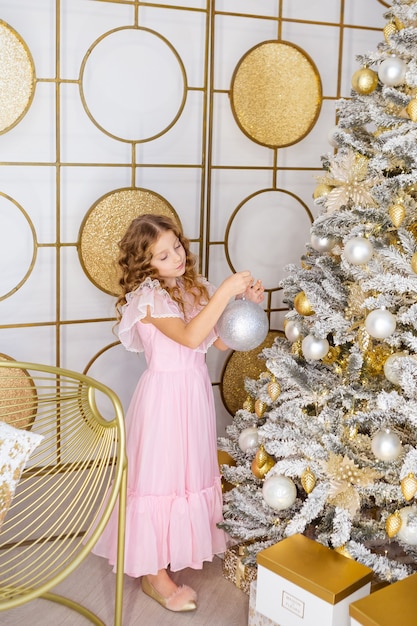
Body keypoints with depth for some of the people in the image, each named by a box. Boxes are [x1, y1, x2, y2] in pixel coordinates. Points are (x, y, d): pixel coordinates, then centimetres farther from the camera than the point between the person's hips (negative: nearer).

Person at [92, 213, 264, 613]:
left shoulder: (194, 288, 5)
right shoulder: (148, 296, -16)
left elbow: (223, 340, 5)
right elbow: (189, 337, -29)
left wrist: (246, 302, -7)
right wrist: (224, 293, -30)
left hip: (195, 390, 7)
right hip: (165, 392, -7)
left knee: (191, 469, 18)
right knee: (160, 473, 1)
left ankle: (185, 546, 37)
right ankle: (152, 573, 13)